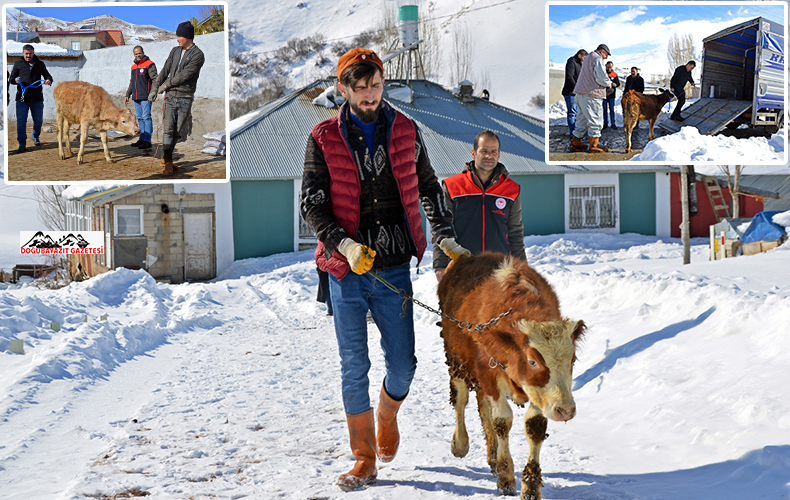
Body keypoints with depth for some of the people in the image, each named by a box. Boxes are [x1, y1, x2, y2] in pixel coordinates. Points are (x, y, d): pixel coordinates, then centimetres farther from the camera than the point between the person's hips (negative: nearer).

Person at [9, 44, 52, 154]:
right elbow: (11, 78, 8)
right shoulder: (18, 64, 7)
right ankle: (22, 145, -4)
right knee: (21, 121, -7)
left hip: (37, 98, 2)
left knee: (38, 120, 11)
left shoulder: (40, 64, 10)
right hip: (22, 97, -2)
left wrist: (48, 80, -7)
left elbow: (47, 75, 18)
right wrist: (15, 80, -16)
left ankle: (36, 137, 38)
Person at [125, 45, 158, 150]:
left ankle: (147, 140, -9)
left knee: (146, 117, -9)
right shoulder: (133, 67, 19)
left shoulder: (149, 64, -3)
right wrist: (127, 95, 25)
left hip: (146, 97, -8)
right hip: (136, 98, 8)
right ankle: (142, 138, 15)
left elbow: (155, 80, -10)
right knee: (140, 118, 10)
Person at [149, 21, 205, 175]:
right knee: (168, 129, -6)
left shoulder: (198, 55, -8)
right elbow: (164, 71, 13)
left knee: (178, 131, 3)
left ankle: (166, 157, 18)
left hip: (185, 98, -3)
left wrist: (166, 85, -5)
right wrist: (154, 89, 7)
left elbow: (184, 75, -13)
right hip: (170, 97, 4)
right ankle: (167, 162, -5)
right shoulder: (175, 51, 11)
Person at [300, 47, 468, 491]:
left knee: (403, 363, 3)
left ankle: (388, 412, 37)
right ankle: (365, 460, 14)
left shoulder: (405, 131, 6)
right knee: (354, 366, 2)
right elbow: (311, 204, -1)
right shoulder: (324, 138, 1)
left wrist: (445, 238, 7)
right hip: (347, 270, -1)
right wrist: (342, 243, -16)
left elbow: (429, 189, 17)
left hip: (394, 269, 1)